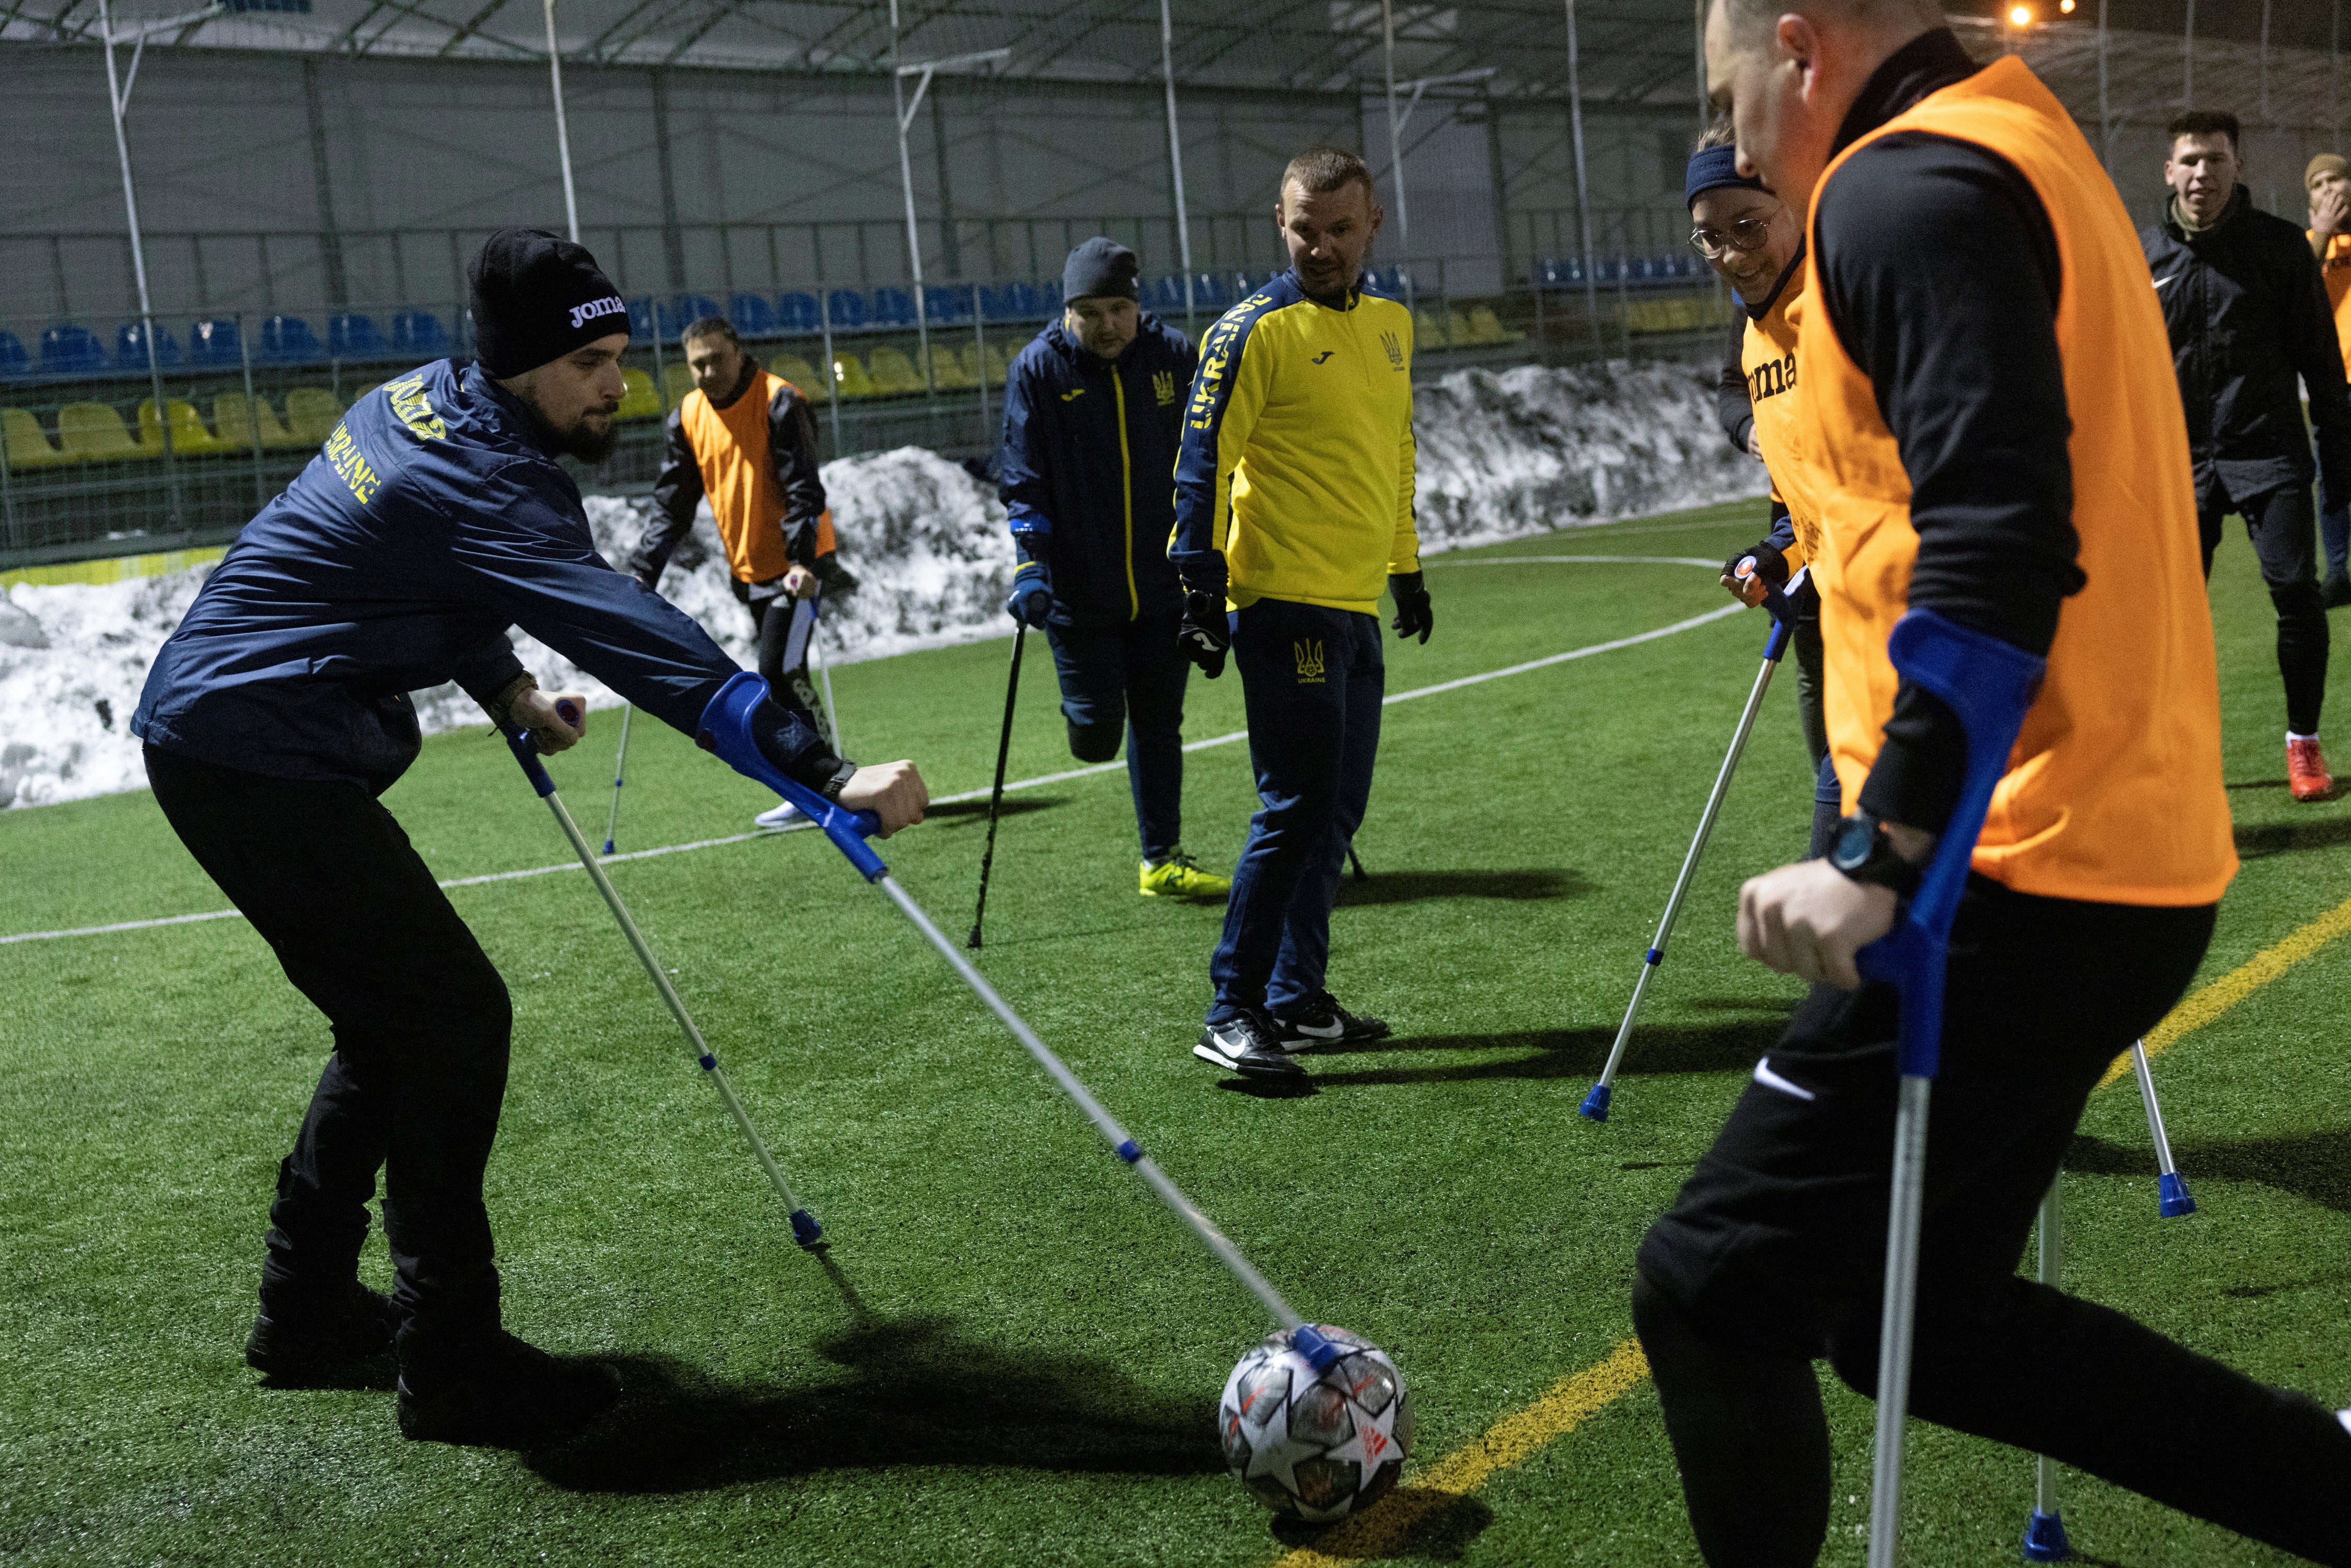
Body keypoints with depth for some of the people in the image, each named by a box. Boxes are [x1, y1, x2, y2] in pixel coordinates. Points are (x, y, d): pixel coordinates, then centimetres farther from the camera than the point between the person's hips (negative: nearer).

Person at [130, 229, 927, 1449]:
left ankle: (306, 1310, 30)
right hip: (254, 760, -10)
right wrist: (824, 774, -40)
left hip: (209, 731, 10)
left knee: (398, 1018, 17)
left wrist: (502, 687, 11)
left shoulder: (423, 397, 7)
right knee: (454, 1017, -10)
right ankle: (453, 1368, -3)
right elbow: (641, 644, -34)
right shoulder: (486, 485, -24)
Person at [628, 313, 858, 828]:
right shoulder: (688, 416, 5)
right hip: (747, 570, 7)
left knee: (780, 674, -14)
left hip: (796, 566, -7)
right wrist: (642, 572, 2)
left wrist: (802, 559, -30)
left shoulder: (780, 403, -13)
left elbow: (804, 490, -18)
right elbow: (672, 506, 9)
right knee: (783, 677, 8)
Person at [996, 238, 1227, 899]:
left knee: (1158, 724, 8)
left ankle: (1162, 860, 20)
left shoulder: (1174, 356, 2)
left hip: (1163, 584, 2)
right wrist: (1030, 563, -15)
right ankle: (1086, 708, 37)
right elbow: (1022, 481, -5)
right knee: (1097, 733, 0)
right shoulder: (1038, 369, -5)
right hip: (1078, 591, -2)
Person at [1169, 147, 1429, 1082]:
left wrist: (1405, 567, 25)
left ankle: (1297, 999, 20)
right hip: (1284, 605, -8)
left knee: (1336, 812, 11)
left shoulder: (1390, 325, 15)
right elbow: (1202, 465, -10)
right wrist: (1201, 590, -14)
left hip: (1356, 609, 8)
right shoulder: (1253, 332, -8)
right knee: (1296, 810, -10)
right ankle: (1232, 1014, -3)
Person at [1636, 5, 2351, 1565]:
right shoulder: (2024, 151, 20)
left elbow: (2003, 532, -25)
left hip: (2024, 883, -10)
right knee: (1917, 1315, 17)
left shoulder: (1905, 188, -12)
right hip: (2124, 853, 10)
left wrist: (1885, 853, -25)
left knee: (1713, 1288, -2)